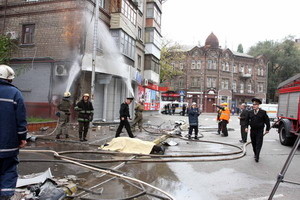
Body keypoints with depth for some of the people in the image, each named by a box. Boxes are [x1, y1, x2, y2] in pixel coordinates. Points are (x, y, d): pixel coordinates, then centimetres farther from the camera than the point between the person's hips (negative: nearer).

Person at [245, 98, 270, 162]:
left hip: (259, 131, -4)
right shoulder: (250, 112, 4)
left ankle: (257, 157, -7)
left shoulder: (263, 112, -5)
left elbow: (267, 121, 0)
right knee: (253, 144, 13)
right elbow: (247, 120, 11)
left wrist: (267, 129, 2)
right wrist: (246, 127, 0)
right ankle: (255, 154, 30)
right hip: (252, 130, 4)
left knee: (258, 144, -6)